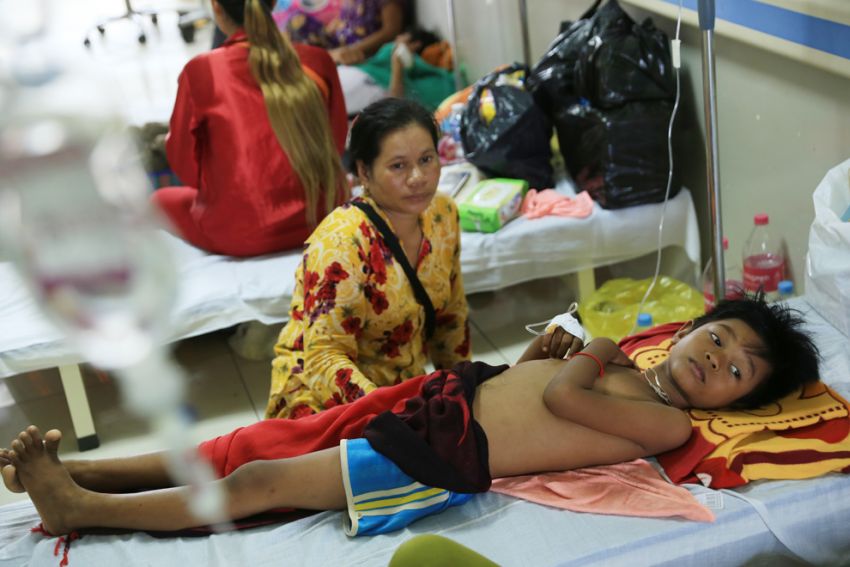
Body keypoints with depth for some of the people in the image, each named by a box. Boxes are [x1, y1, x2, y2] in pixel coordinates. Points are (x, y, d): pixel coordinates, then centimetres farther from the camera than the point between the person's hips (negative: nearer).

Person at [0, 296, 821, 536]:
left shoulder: (668, 425, -8)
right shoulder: (622, 366, 15)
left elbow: (559, 398, -19)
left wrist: (590, 355, -1)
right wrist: (542, 350, 6)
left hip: (447, 455, -7)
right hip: (440, 393, 7)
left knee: (256, 483, -9)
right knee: (251, 444, 4)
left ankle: (79, 507, 1)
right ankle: (75, 470, 12)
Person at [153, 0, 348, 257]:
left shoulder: (201, 70, -9)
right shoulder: (318, 61, -2)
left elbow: (183, 161, 1)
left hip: (239, 234, -2)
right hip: (316, 220, 3)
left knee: (161, 200, 26)